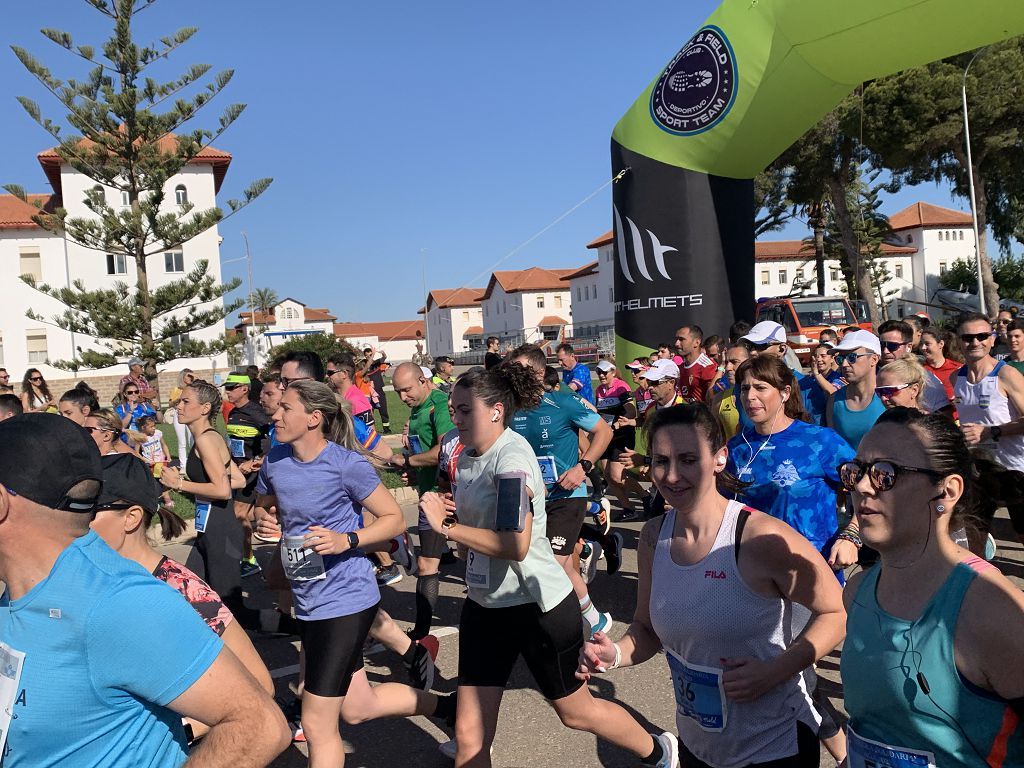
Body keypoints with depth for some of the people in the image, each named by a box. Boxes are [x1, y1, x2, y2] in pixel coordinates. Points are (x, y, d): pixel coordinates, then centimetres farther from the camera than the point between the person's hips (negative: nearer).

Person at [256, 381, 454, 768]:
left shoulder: (347, 464, -17)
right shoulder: (275, 461, 0)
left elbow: (395, 519, -12)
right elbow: (263, 509, 19)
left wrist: (346, 540, -26)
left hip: (344, 600, -7)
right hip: (308, 603, 7)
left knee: (317, 725, 0)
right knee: (358, 708, 19)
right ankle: (447, 706, 41)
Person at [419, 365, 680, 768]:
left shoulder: (512, 455, -21)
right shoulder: (467, 455, 3)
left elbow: (515, 545, -30)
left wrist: (446, 526, -24)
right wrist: (448, 512, -3)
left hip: (536, 604, -7)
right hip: (485, 604, 7)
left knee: (575, 710, 16)